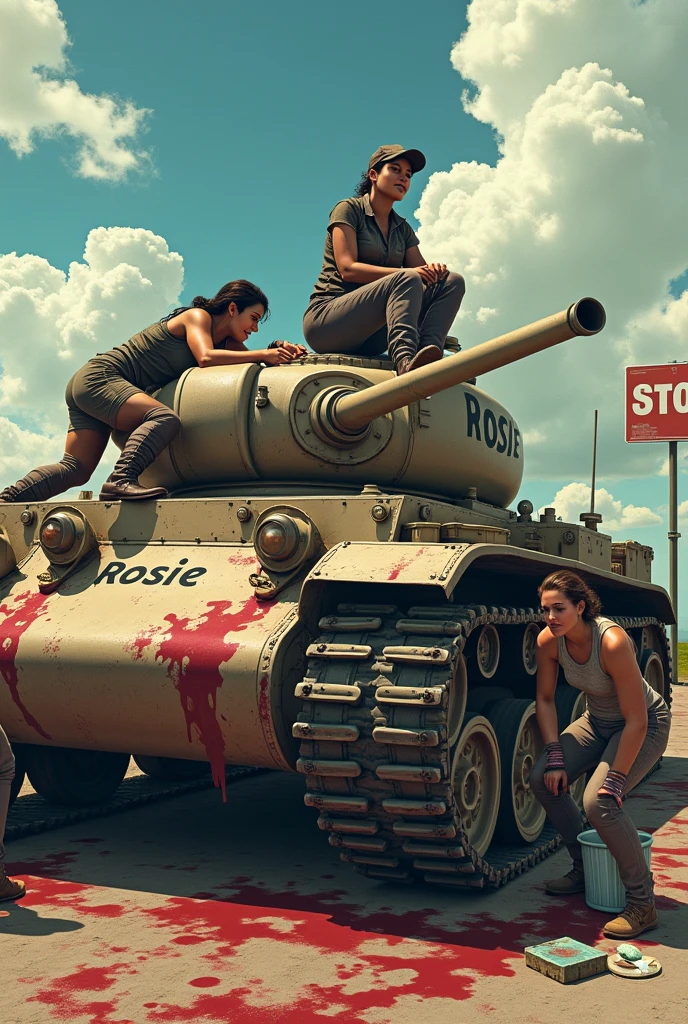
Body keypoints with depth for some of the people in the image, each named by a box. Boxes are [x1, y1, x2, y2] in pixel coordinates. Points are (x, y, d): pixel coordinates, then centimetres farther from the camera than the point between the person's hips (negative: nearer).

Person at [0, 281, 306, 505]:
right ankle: (121, 480, -38)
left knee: (75, 469, -2)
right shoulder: (198, 316, -8)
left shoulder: (226, 340, 17)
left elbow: (250, 360, 13)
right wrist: (263, 354, -23)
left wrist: (280, 351, -6)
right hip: (99, 377, -9)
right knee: (165, 418, -29)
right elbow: (206, 358, -25)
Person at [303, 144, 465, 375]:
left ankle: (428, 350, -38)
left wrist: (433, 270, -16)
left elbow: (421, 269, 9)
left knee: (453, 281, -9)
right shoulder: (349, 209, 0)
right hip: (326, 318, -6)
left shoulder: (402, 228, 19)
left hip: (370, 337, 6)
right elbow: (348, 269, -14)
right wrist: (406, 273, -23)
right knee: (407, 280, -30)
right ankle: (406, 360, -54)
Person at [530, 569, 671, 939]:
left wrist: (614, 779, -28)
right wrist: (555, 757, -8)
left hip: (645, 725, -7)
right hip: (597, 721, 7)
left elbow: (636, 721, -31)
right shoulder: (549, 641, -16)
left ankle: (642, 904, -8)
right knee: (543, 779, -5)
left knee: (599, 802, -25)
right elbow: (545, 699, -1)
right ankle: (584, 869, 16)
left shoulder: (612, 642, -35)